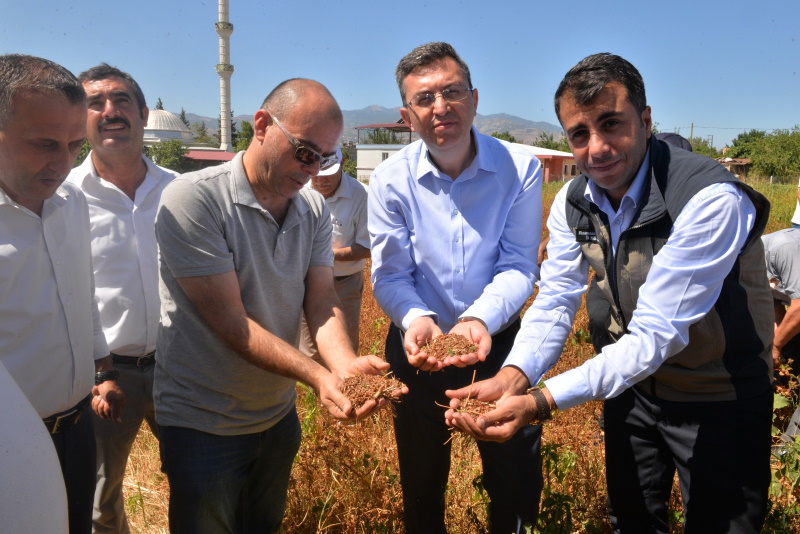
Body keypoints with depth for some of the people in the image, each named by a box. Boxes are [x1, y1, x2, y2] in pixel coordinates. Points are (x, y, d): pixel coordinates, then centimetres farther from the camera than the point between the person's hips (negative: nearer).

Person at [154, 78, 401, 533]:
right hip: (203, 425, -5)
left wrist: (345, 364, -29)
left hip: (279, 415, 6)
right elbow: (230, 322, -25)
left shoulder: (315, 209, -3)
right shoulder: (193, 199, -22)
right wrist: (318, 376, -34)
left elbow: (321, 301, -8)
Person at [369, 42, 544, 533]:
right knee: (421, 485, 19)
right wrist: (417, 319, -33)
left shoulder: (521, 168, -12)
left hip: (498, 340, 0)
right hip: (418, 345, 1)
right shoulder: (391, 180, -11)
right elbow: (390, 276, -12)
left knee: (519, 487, 14)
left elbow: (518, 267, -15)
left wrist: (479, 318, -33)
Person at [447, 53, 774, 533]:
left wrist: (542, 402, -42)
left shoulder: (711, 200, -30)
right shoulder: (574, 201, -9)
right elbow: (555, 302, -12)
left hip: (721, 401, -5)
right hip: (633, 382, 6)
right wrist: (512, 377, -31)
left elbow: (656, 334, -34)